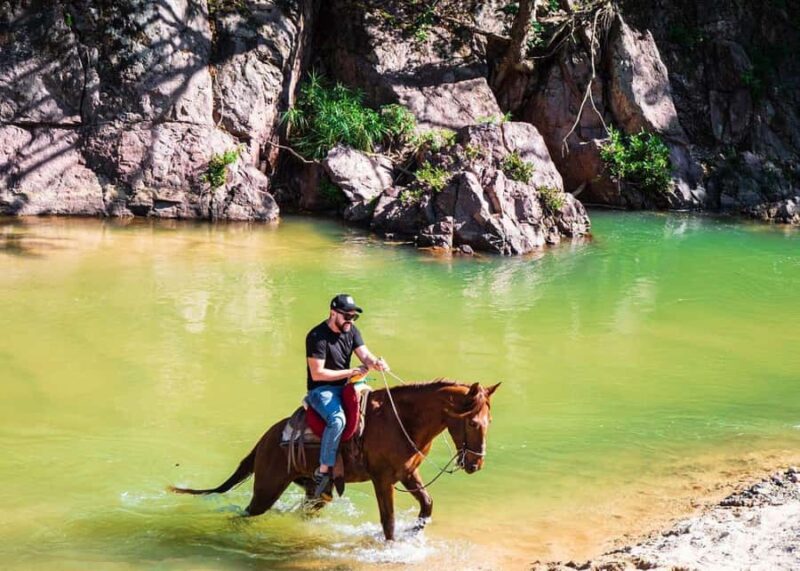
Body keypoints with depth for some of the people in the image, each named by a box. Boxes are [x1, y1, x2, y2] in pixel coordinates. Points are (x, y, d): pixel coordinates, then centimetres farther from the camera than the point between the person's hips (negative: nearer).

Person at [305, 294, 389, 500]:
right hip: (321, 390, -8)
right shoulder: (317, 336, -16)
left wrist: (375, 363, -29)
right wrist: (350, 372, -21)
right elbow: (317, 374, -19)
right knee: (337, 419, -34)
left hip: (345, 388, 8)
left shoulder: (352, 331, 8)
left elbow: (364, 355, -4)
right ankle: (323, 472, -28)